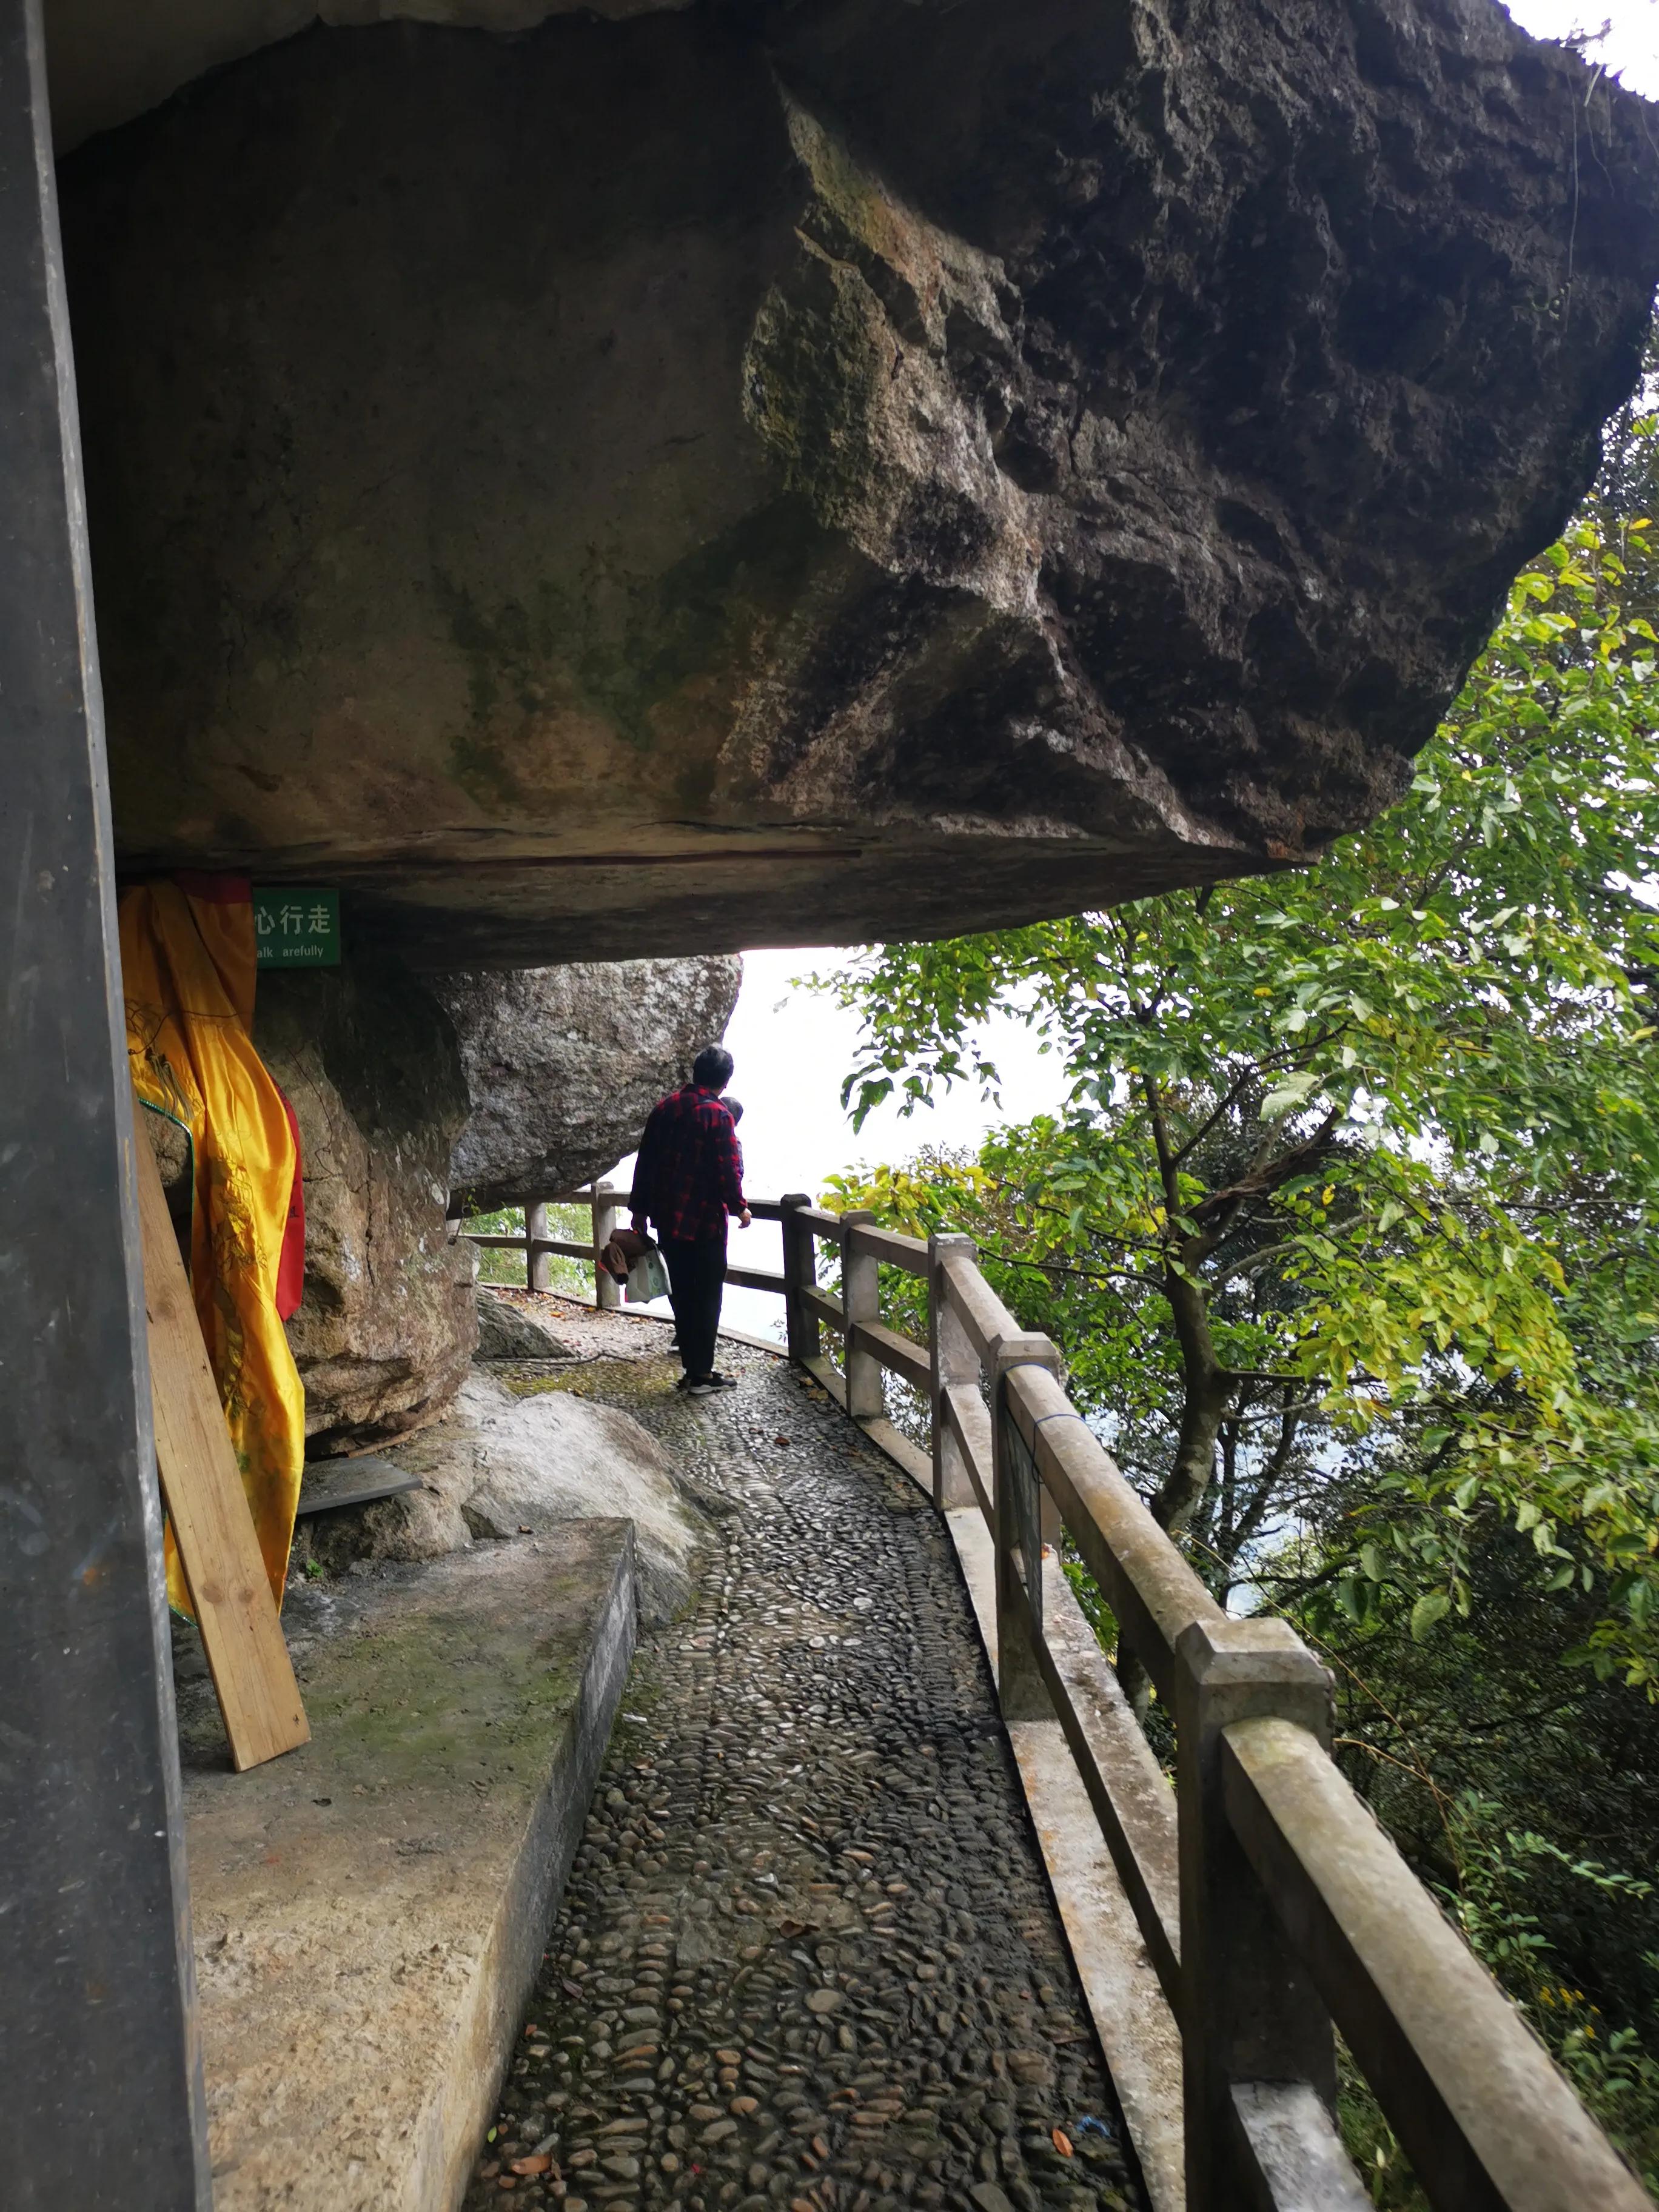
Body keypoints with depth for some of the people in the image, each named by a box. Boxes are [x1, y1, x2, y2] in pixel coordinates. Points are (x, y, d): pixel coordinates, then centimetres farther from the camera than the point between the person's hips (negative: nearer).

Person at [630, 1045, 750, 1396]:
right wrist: (739, 1207, 1)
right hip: (705, 1221, -6)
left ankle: (691, 1367, 19)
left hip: (667, 1218, 6)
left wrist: (640, 1209, 17)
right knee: (706, 1298, 3)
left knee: (681, 1294, 13)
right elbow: (729, 1170, -15)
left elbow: (646, 1161, 10)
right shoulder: (718, 1114, -14)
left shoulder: (664, 1107, 6)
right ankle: (702, 1374, 5)